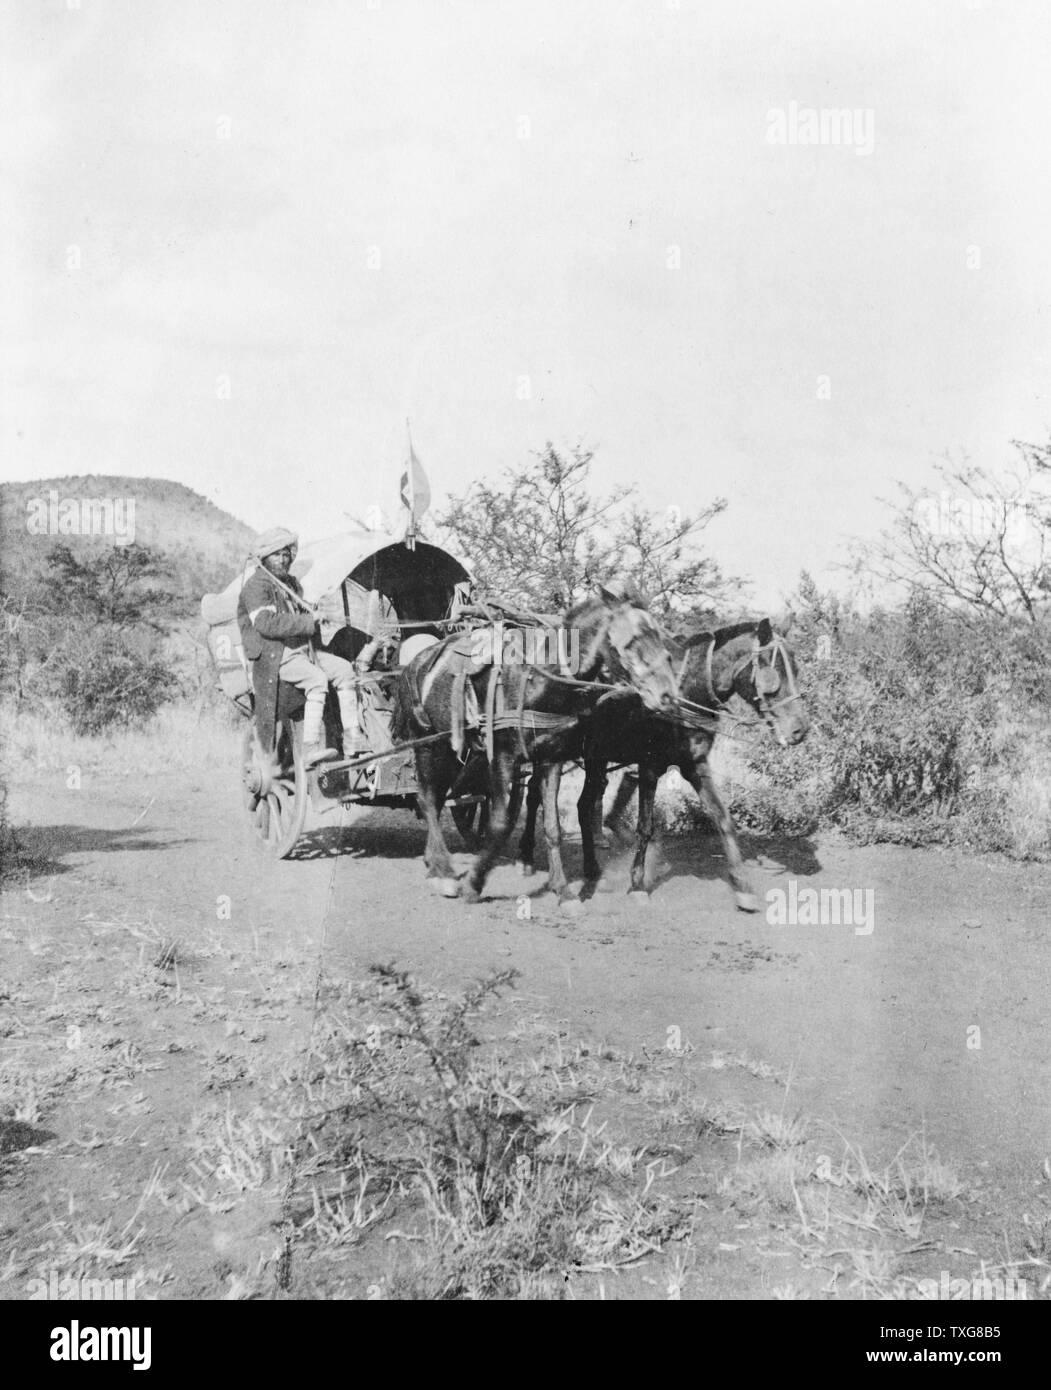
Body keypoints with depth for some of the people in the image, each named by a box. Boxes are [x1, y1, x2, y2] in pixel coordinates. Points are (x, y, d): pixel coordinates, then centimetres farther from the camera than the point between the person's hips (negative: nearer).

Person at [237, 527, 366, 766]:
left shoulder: (291, 583, 20)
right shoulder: (256, 585, -9)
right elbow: (266, 623, -24)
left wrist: (311, 616, 11)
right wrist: (307, 622, -21)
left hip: (300, 649, 9)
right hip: (272, 656, -9)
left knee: (344, 669, -4)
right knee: (317, 678, -30)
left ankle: (352, 738, -6)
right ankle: (310, 748, -33)